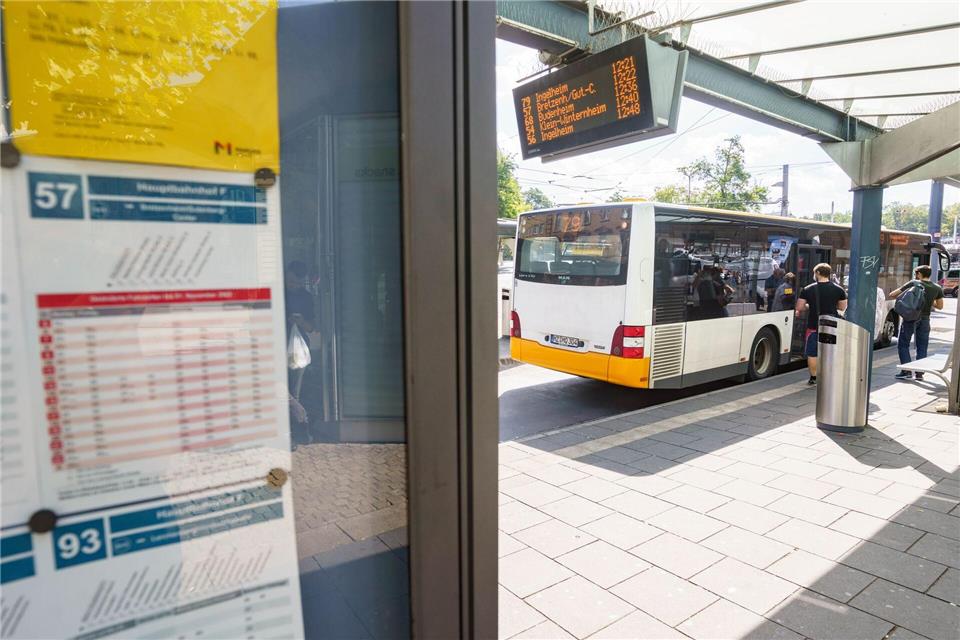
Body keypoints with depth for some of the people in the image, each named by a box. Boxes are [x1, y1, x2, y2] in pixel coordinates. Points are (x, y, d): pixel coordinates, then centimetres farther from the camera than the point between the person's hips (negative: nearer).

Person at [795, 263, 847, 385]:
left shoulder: (808, 289, -7)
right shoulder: (838, 289, -2)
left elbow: (799, 308, -6)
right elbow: (843, 307, 6)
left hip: (814, 326, -2)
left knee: (812, 353, 8)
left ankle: (813, 378, 12)